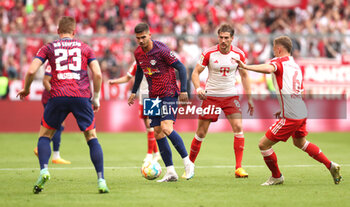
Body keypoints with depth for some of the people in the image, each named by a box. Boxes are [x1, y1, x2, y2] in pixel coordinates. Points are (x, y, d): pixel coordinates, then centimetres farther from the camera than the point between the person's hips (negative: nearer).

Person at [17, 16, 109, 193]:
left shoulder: (48, 48, 13)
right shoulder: (85, 48, 16)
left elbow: (31, 70, 2)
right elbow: (97, 74, 6)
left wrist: (26, 89, 19)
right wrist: (96, 98, 17)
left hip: (58, 96, -1)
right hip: (82, 96, 1)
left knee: (44, 136, 14)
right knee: (92, 138, 9)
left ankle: (44, 170, -9)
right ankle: (101, 181, 0)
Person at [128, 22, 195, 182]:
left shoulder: (161, 50, -16)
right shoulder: (138, 53, 4)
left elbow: (181, 67, -12)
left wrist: (183, 91, -16)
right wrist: (134, 92, 26)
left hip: (169, 93, -7)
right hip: (154, 96, 7)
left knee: (166, 127, -22)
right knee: (157, 132, 1)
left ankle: (187, 162, -10)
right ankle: (170, 172, 4)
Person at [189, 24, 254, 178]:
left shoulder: (239, 54, -3)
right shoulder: (209, 53, -9)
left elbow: (244, 75, 10)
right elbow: (196, 72, -3)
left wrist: (249, 99, 8)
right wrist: (198, 88, -22)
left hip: (231, 96, 1)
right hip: (211, 96, -1)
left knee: (238, 127, -17)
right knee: (201, 133, 0)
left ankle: (238, 168, -13)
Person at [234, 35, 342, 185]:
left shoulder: (280, 61, -7)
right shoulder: (295, 65, 20)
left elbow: (268, 69, -32)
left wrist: (246, 66, -35)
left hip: (290, 117, -9)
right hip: (302, 113, 9)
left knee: (264, 144, 0)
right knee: (299, 142, 33)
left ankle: (277, 177, 14)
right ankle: (331, 166, 34)